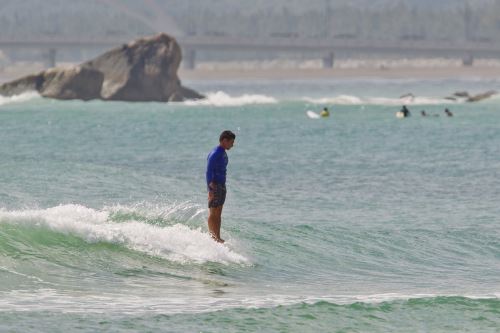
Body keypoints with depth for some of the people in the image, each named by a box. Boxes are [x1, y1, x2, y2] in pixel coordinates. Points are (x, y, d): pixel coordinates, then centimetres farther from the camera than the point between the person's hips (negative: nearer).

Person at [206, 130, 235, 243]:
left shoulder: (223, 154, 13)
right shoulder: (215, 154, -16)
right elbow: (209, 172, -19)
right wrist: (210, 189, -24)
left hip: (221, 186, 9)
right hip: (215, 186, -9)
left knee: (218, 213, 10)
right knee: (213, 212, -7)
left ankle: (218, 237, 12)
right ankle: (212, 236, -6)